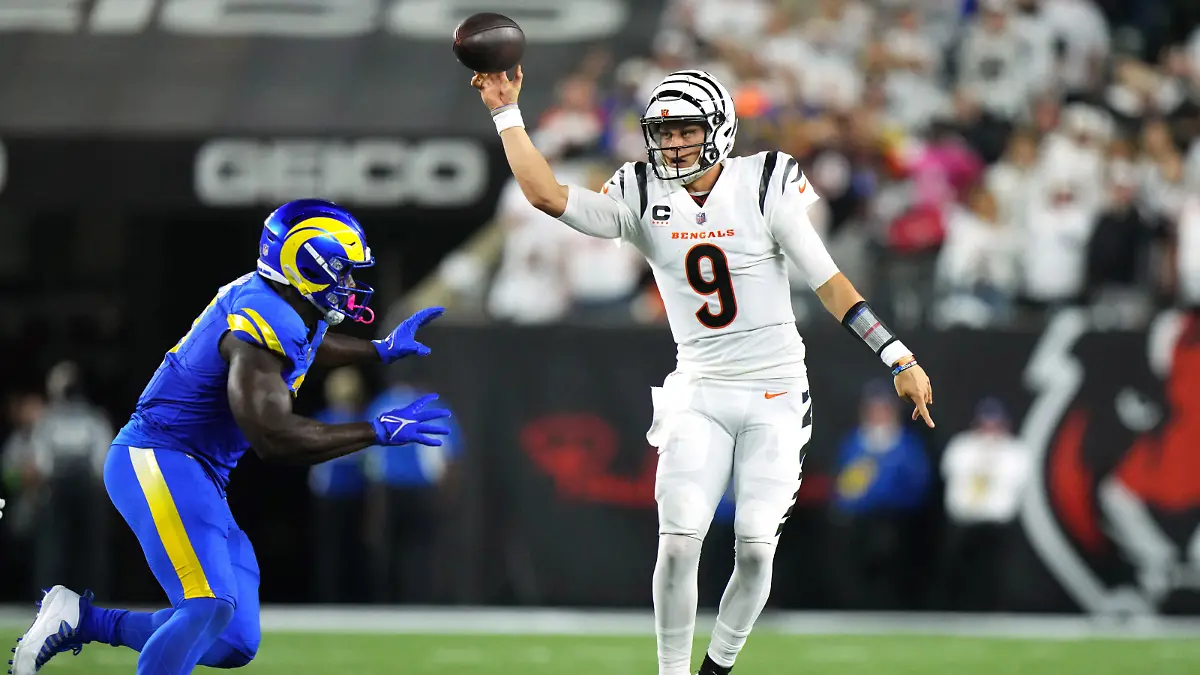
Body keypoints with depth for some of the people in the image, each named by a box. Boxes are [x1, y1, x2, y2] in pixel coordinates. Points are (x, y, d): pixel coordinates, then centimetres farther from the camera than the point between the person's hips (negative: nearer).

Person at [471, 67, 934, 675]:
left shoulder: (764, 188, -8)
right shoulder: (642, 199, 0)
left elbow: (829, 282, -6)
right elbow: (546, 194, -8)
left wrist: (899, 358, -9)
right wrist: (506, 113, -10)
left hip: (775, 395, -2)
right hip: (699, 393, 2)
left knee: (755, 547, -6)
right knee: (678, 541, -11)